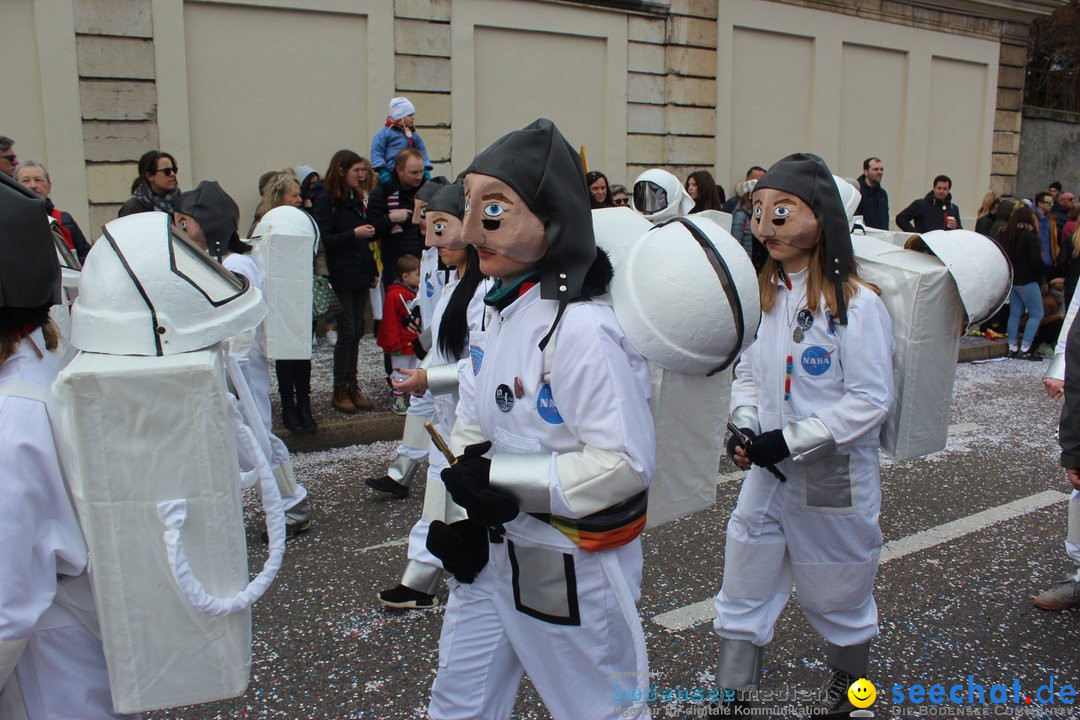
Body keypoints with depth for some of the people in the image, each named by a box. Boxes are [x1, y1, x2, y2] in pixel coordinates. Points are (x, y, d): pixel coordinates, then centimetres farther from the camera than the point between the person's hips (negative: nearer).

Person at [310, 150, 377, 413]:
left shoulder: (355, 200, 16)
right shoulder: (325, 201, -8)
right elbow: (322, 240, -16)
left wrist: (372, 270, 16)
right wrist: (353, 234, -21)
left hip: (359, 277, 7)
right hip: (340, 279, -7)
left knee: (357, 331, 8)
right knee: (347, 332, -6)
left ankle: (352, 386, 16)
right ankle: (339, 390, 6)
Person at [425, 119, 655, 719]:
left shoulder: (581, 328, -25)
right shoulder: (501, 314, 3)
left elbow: (628, 463, -28)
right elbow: (472, 426, 8)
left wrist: (504, 480, -25)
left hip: (573, 566, -8)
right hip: (493, 551, 9)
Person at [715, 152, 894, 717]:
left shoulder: (856, 303, -18)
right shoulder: (763, 295, 2)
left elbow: (871, 400, -18)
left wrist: (790, 439, -20)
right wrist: (744, 426, -6)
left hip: (834, 477, -5)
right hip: (767, 473, 5)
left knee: (836, 594, 16)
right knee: (742, 593, 11)